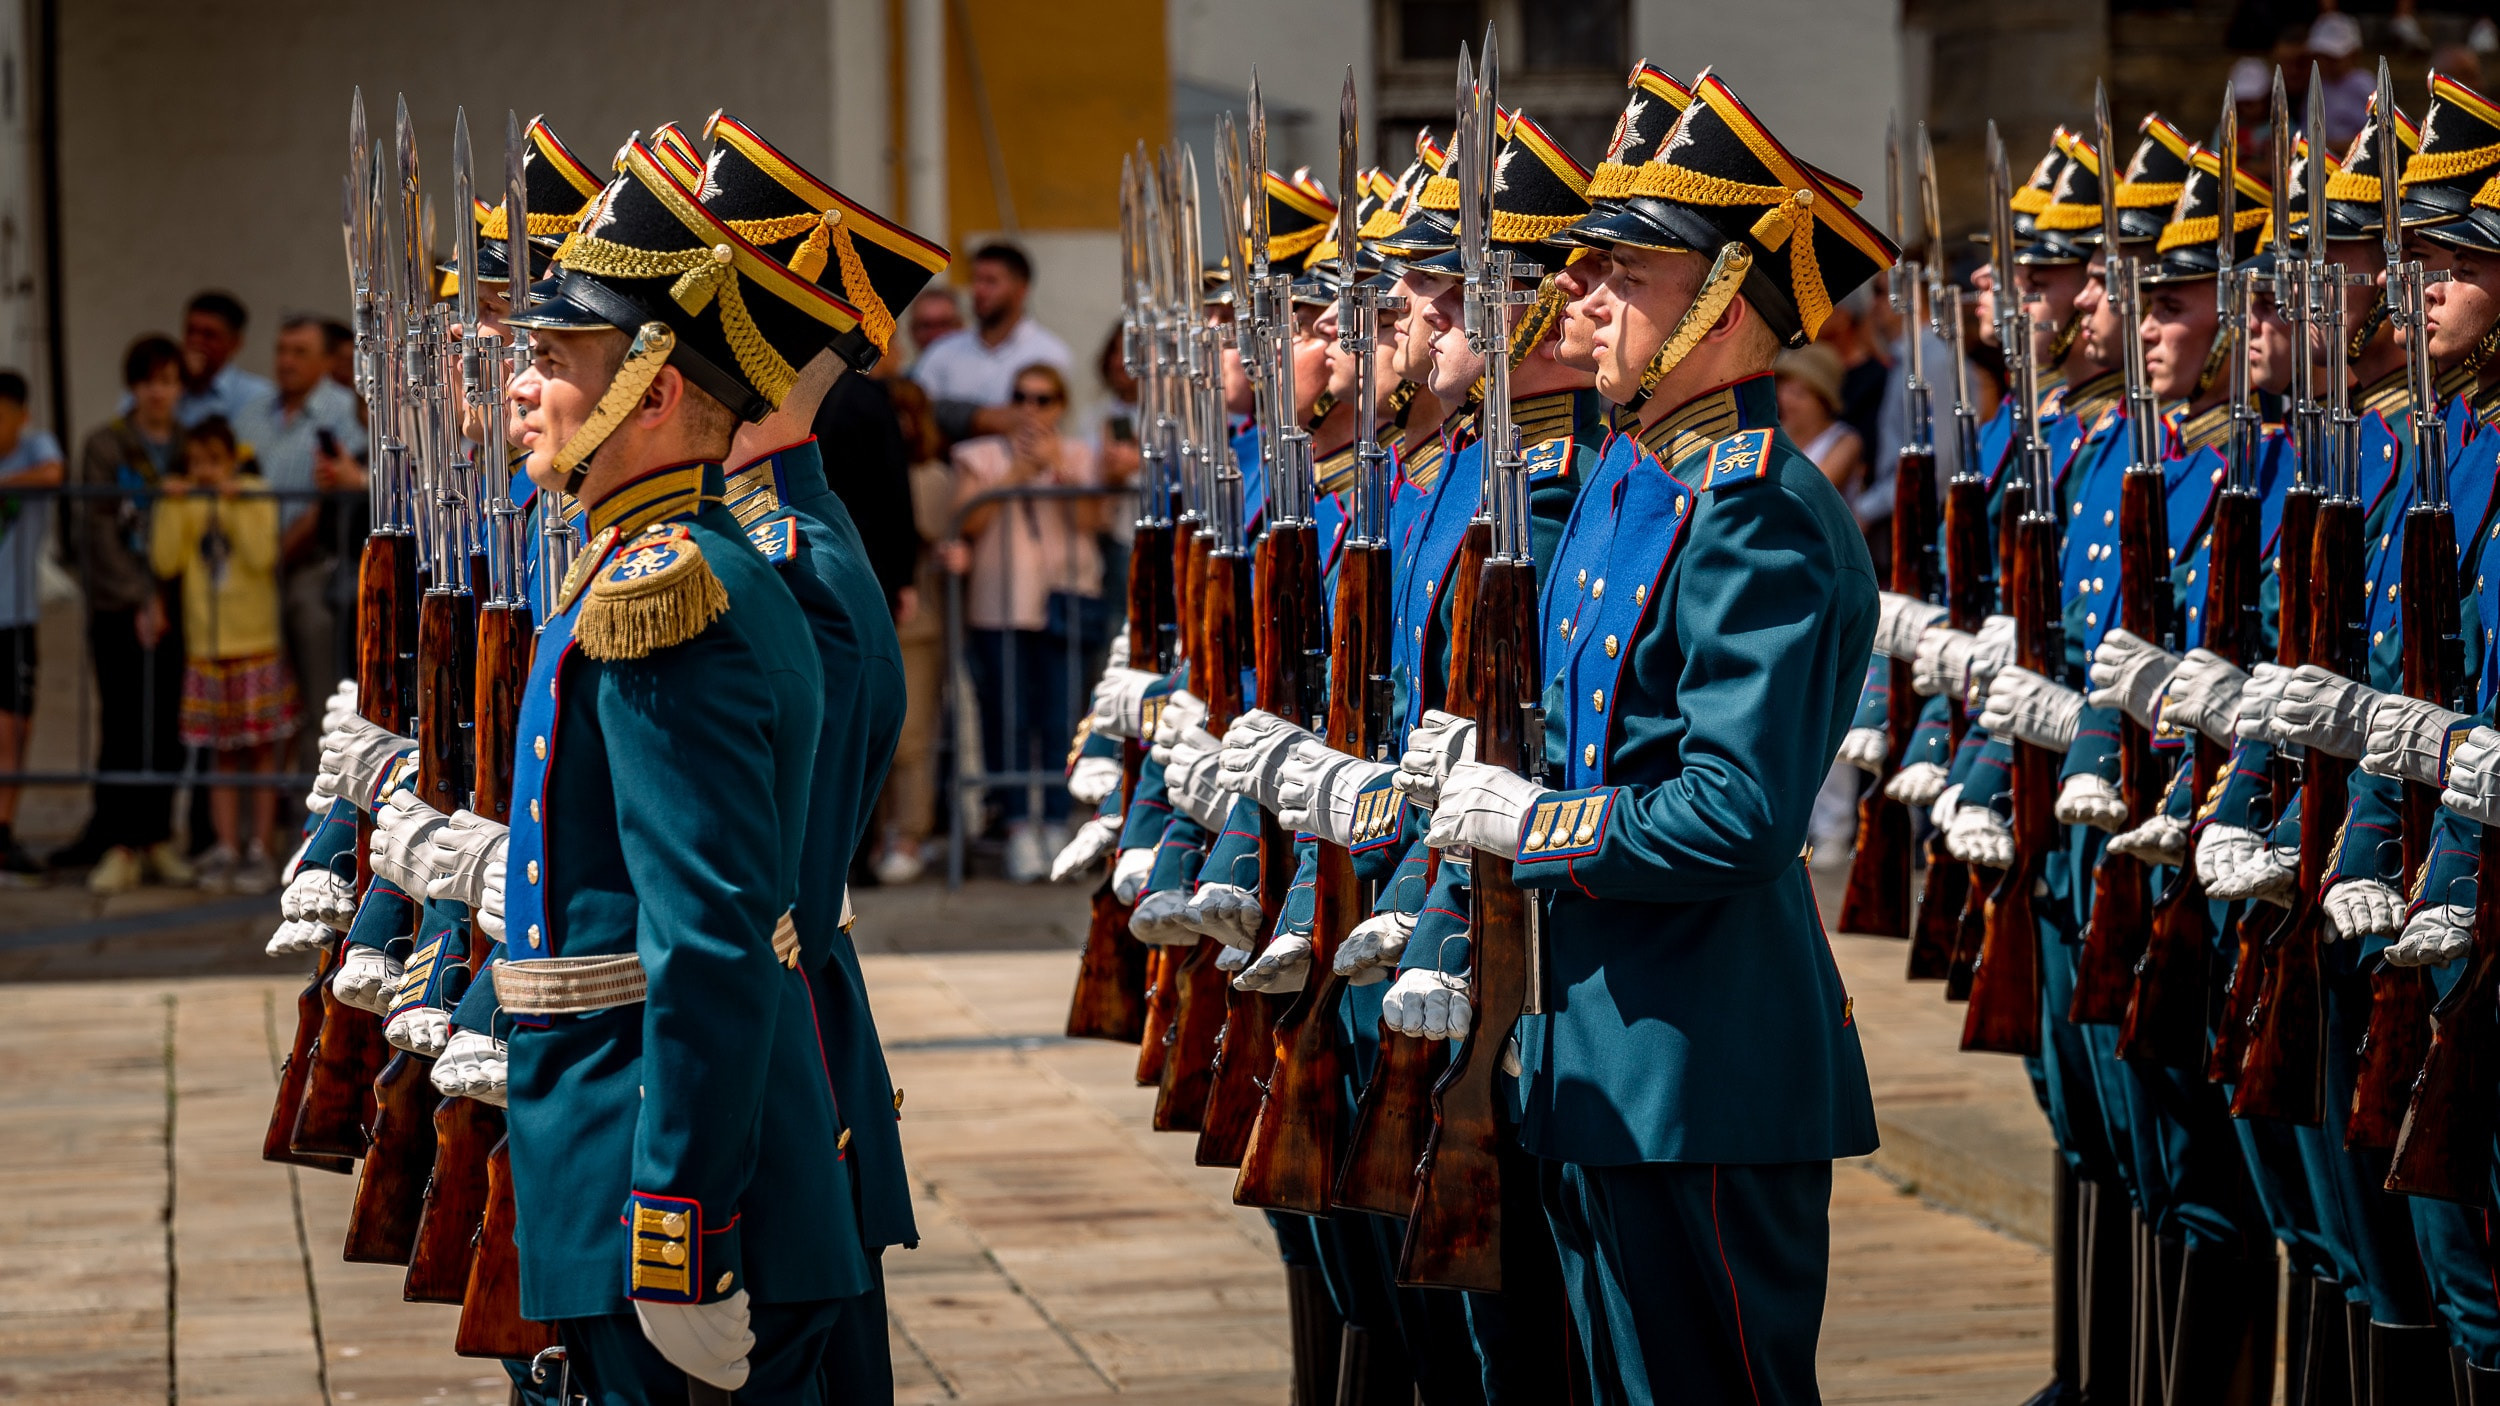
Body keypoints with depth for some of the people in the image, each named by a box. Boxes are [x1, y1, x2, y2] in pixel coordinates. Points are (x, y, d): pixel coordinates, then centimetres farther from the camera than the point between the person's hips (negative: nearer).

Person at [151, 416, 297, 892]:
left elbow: (262, 556, -18)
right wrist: (172, 507, -11)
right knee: (223, 753, 6)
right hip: (207, 646, 3)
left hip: (256, 642, -3)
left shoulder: (256, 494, -3)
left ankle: (259, 850, 7)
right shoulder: (186, 504, 6)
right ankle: (226, 849, 10)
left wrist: (236, 503, -20)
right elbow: (166, 562, -6)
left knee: (261, 750, 2)